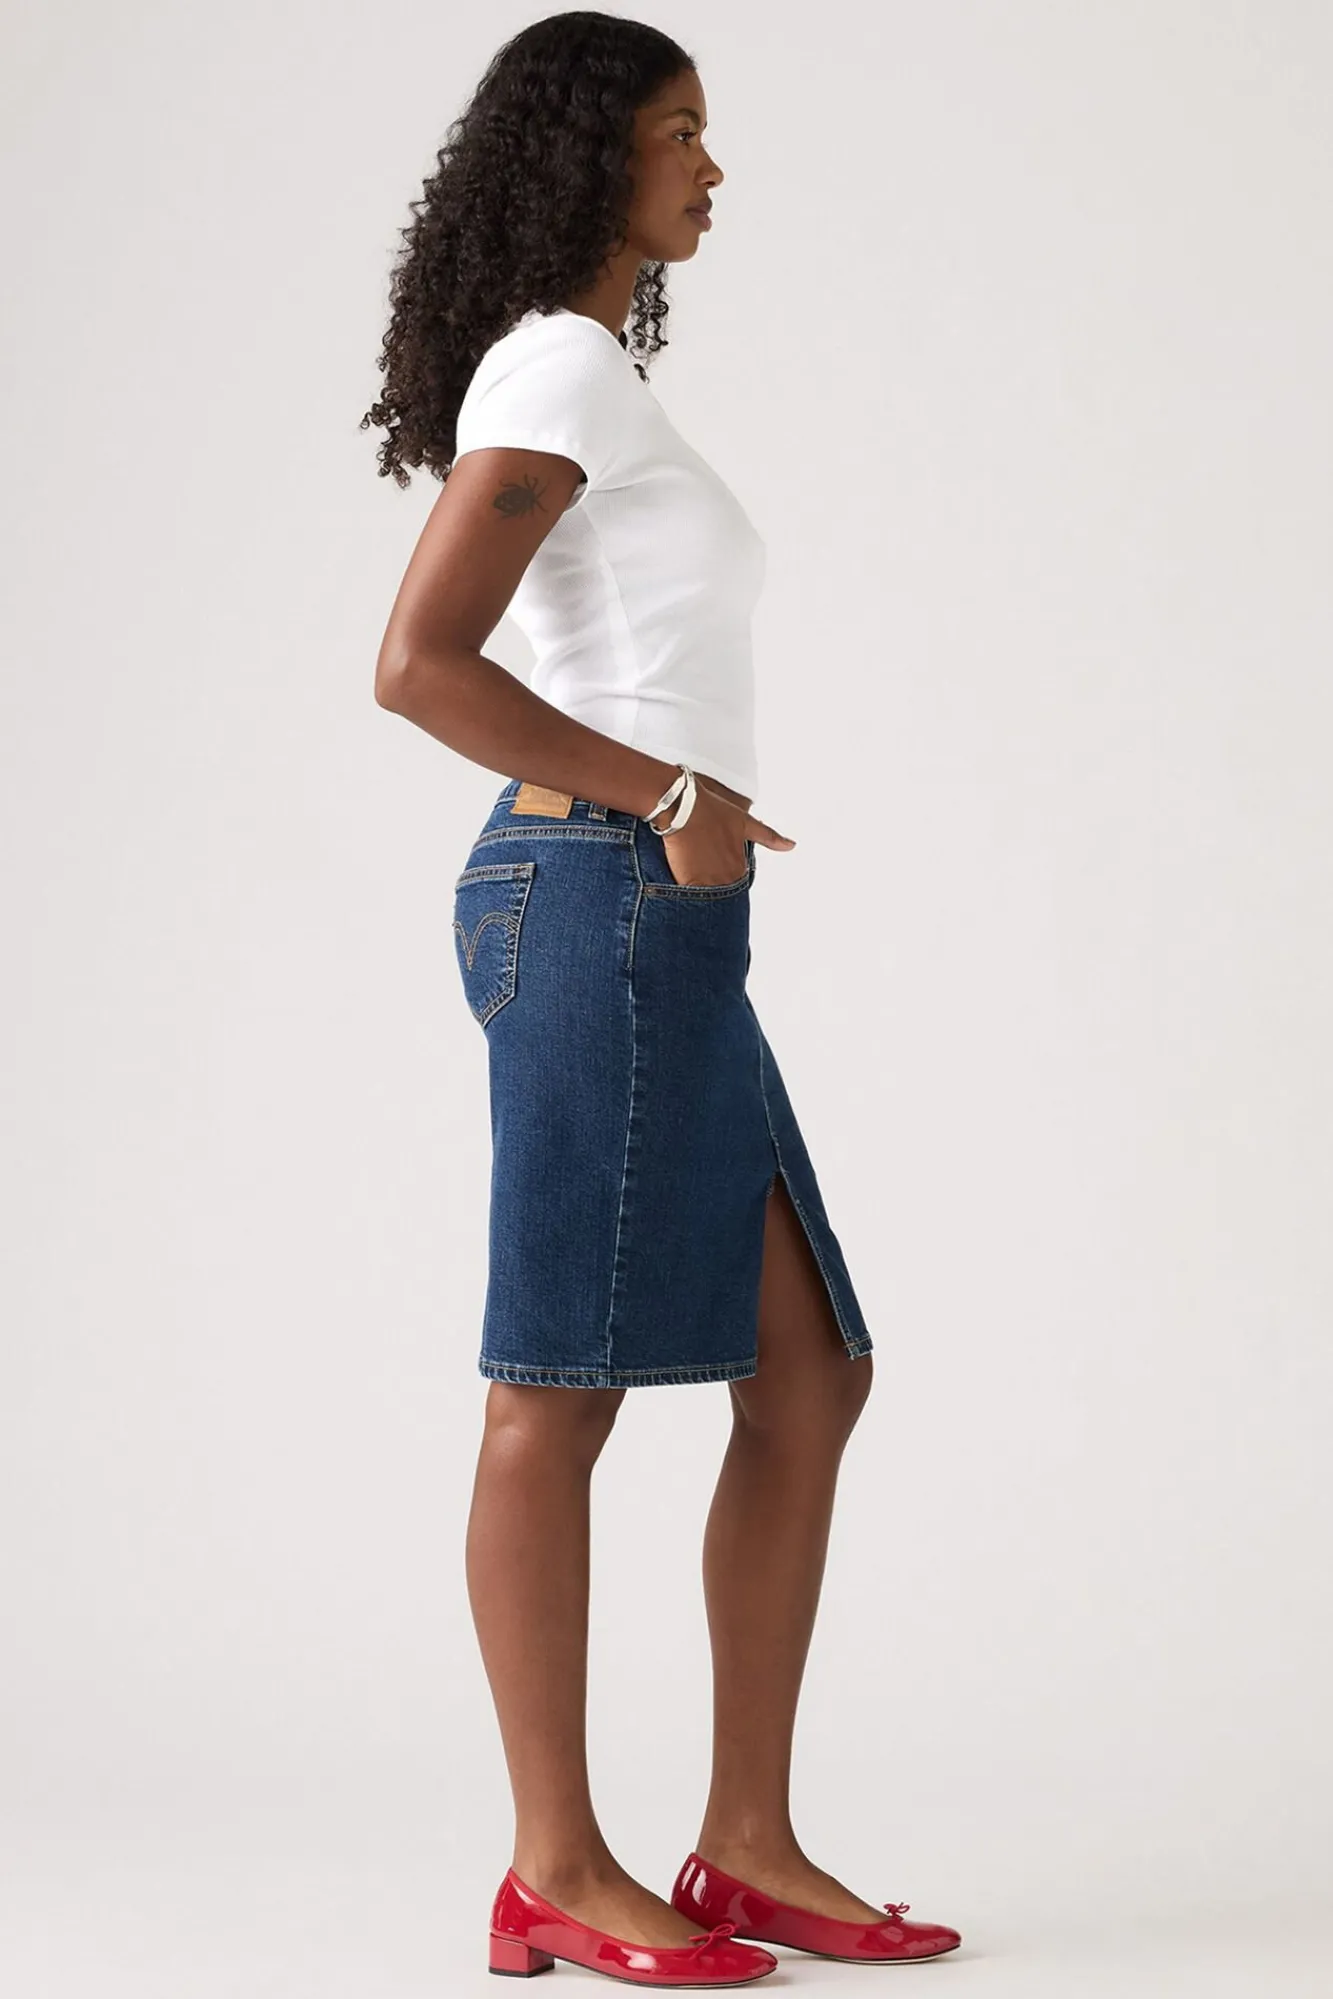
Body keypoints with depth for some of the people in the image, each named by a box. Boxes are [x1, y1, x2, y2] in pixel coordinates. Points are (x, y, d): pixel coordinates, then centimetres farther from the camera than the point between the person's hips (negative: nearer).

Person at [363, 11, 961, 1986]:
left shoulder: (588, 385, 24)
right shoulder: (561, 366, -6)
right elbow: (418, 664, -16)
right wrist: (670, 798, -13)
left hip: (659, 930, 10)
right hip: (605, 907, -10)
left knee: (809, 1377, 7)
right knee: (565, 1388, -4)